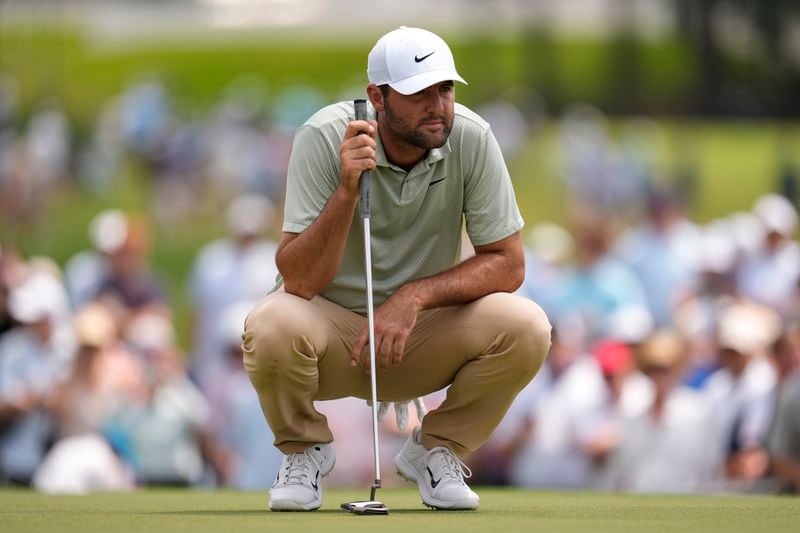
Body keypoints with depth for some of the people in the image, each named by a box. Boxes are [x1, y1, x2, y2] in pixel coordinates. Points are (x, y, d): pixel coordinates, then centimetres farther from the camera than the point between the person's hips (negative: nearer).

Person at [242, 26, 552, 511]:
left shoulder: (470, 138, -14)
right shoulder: (325, 137, -20)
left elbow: (508, 265, -11)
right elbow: (298, 279, -26)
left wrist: (415, 296, -26)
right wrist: (347, 189, -39)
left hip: (424, 329, 2)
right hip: (329, 323, -2)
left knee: (527, 329, -25)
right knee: (271, 328, -35)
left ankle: (435, 450, 3)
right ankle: (306, 449, -1)